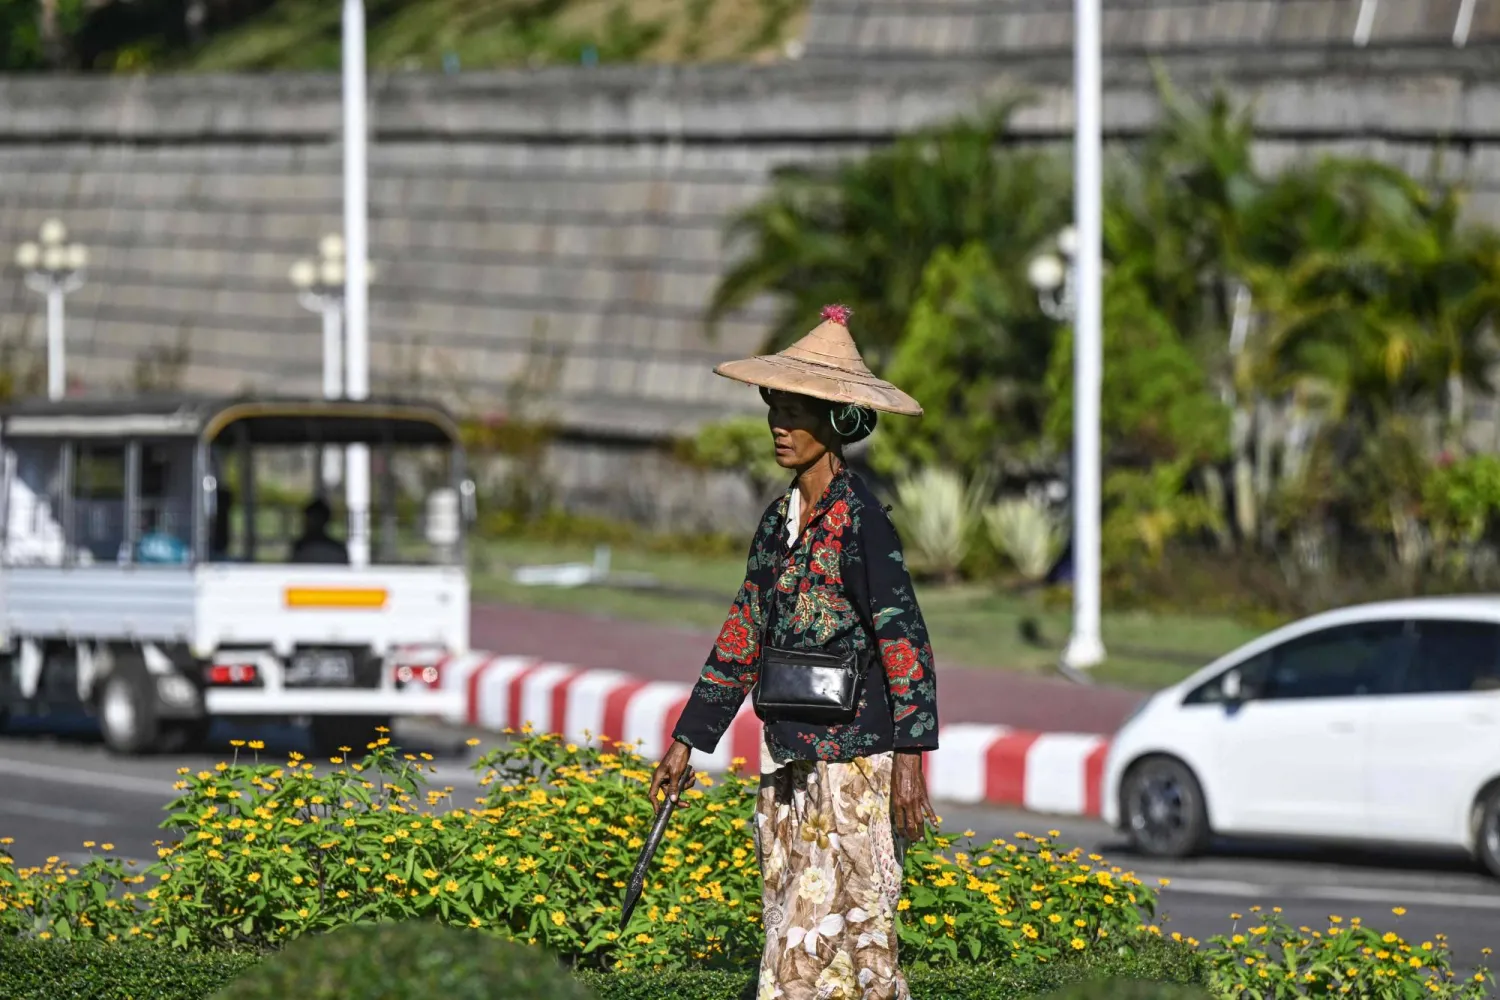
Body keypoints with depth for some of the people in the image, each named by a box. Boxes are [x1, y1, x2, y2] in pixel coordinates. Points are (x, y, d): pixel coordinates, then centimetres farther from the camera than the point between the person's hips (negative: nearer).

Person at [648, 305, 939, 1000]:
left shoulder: (858, 516, -11)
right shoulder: (780, 520, 13)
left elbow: (903, 637, -15)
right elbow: (742, 640, 20)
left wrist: (910, 757, -20)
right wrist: (687, 741, 21)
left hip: (855, 758, -8)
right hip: (791, 760, 8)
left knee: (805, 943, -8)